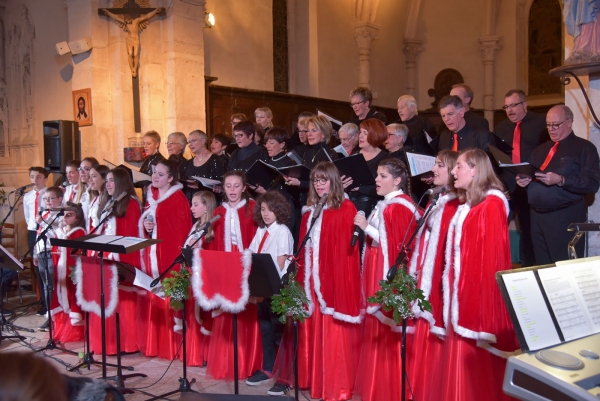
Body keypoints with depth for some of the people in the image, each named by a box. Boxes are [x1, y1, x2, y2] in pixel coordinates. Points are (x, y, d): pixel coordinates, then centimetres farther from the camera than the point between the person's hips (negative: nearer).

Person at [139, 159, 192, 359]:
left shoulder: (178, 198, -8)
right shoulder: (151, 196, 15)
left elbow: (183, 229, -12)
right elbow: (142, 222, 23)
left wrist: (179, 253, -17)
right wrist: (145, 226, 1)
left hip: (169, 254, -7)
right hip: (151, 253, 7)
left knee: (168, 297, -5)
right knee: (150, 297, 9)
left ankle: (171, 344, 6)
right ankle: (151, 343, 20)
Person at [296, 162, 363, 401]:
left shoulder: (346, 209, -6)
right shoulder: (309, 212, 14)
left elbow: (348, 249, -11)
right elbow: (303, 247, 14)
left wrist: (341, 283, -16)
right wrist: (300, 279, 6)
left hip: (335, 280, -6)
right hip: (311, 280, 6)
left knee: (334, 334, -3)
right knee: (312, 332, 11)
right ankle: (313, 380, 23)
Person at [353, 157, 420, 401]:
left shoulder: (400, 207, -12)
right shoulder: (383, 205, 16)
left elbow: (396, 243, -19)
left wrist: (367, 227, -17)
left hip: (390, 275, -9)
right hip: (376, 275, 9)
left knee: (388, 335, -3)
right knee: (376, 333, 12)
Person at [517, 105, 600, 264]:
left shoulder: (584, 148, -1)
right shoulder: (540, 149, 19)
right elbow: (530, 174, 24)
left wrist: (560, 180, -23)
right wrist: (523, 180, 1)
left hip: (565, 217, -6)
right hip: (537, 216, 6)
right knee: (542, 267, 11)